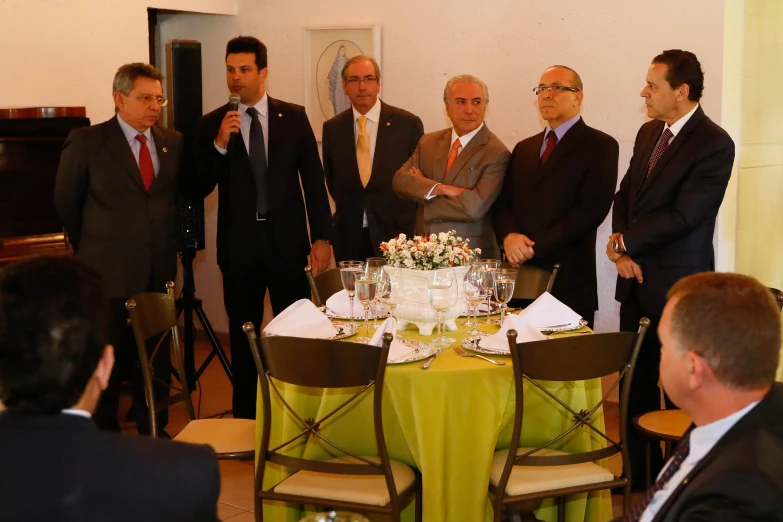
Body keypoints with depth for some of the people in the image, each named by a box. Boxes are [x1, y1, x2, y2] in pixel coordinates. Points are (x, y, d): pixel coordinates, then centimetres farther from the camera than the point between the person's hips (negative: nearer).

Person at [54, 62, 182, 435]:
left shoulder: (173, 142, 7)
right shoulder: (86, 142, -6)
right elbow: (66, 203, 3)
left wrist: (168, 244, 11)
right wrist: (94, 248, 10)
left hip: (159, 272, 4)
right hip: (109, 273, -3)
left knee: (156, 362, 10)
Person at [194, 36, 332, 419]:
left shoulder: (294, 117, 2)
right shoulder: (212, 124, 2)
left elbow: (313, 179, 2)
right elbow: (201, 188, -2)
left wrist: (322, 237, -3)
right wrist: (219, 144, -16)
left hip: (287, 240, 0)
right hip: (239, 245, 1)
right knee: (243, 336, 10)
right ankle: (245, 416, 22)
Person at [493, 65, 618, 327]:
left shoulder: (600, 146, -1)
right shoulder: (524, 149, 19)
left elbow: (591, 209, -12)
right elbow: (503, 203, 14)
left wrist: (535, 246, -14)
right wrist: (509, 236, -8)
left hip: (567, 279, -5)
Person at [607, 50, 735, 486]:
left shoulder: (714, 144, -14)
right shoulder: (649, 133, 10)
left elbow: (682, 216, -19)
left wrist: (625, 242, -10)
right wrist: (623, 251, -3)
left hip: (677, 285, -7)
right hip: (637, 281, 7)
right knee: (636, 383, 13)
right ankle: (640, 470, 26)